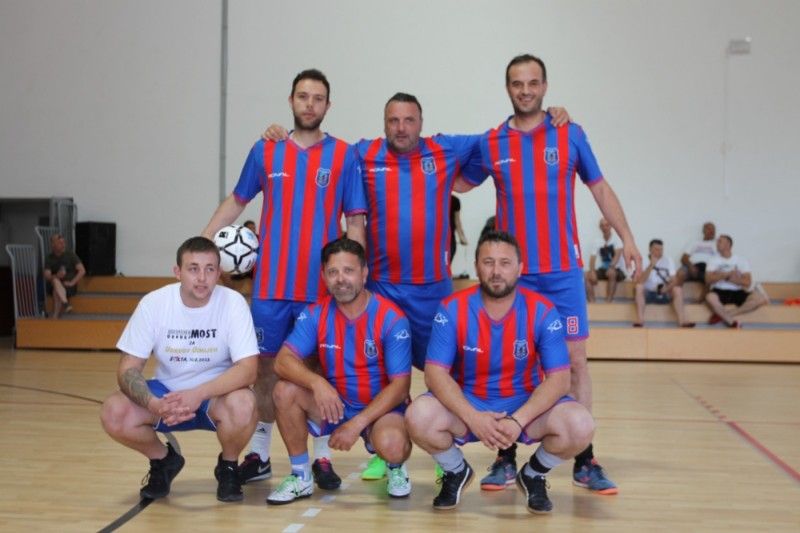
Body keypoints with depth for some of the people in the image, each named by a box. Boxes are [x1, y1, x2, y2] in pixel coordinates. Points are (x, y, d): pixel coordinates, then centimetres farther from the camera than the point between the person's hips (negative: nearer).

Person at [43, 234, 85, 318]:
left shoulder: (70, 254, -2)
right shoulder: (49, 258, 3)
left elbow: (82, 270, -7)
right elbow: (46, 276, -7)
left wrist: (72, 282, -17)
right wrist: (56, 276, -29)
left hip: (69, 286, -2)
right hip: (54, 286, 2)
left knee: (56, 292, -33)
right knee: (55, 281, -33)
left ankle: (55, 318, -38)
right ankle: (65, 303, -50)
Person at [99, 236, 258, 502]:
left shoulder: (233, 303, -18)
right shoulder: (153, 303, -13)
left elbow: (247, 369, -24)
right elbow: (128, 368, -13)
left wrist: (199, 394, -39)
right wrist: (154, 404, -33)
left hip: (217, 394, -2)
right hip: (167, 393, 2)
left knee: (242, 405, -36)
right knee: (113, 413, -24)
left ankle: (227, 467, 0)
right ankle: (163, 460, 9)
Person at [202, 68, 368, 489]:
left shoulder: (343, 156, 1)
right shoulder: (265, 151, 6)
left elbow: (355, 222, 1)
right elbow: (237, 201, 17)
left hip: (322, 287, -2)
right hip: (271, 284, 2)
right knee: (266, 365, 8)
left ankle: (322, 457, 14)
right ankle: (259, 455, 19)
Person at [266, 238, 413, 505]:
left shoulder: (391, 319, -16)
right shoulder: (316, 314, -6)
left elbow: (400, 385, -17)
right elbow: (284, 361, -17)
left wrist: (357, 424, -26)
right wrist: (316, 382, -38)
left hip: (381, 408, -3)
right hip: (334, 405, 4)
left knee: (392, 446, -36)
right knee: (285, 390, -23)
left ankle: (395, 468, 5)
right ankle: (301, 476, -5)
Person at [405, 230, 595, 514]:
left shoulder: (542, 311, -11)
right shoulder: (453, 309, -11)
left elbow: (559, 378, -14)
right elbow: (435, 373, -15)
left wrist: (518, 421, -29)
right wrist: (473, 417, -30)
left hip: (526, 404, 0)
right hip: (467, 404, 0)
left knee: (580, 426, -28)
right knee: (418, 417, -30)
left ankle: (533, 476, 7)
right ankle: (456, 472, 6)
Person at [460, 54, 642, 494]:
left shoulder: (570, 135, 4)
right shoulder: (490, 143, 5)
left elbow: (600, 188, 9)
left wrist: (626, 239, 4)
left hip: (563, 269, 0)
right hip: (512, 271, 1)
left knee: (574, 359, 0)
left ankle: (585, 462, 8)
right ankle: (505, 459, 13)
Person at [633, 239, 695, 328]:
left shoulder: (668, 260, 1)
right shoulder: (644, 261, -5)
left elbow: (673, 281, -6)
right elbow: (640, 281, -20)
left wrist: (667, 288, -28)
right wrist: (651, 265, -27)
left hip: (664, 294, 2)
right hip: (648, 294, -1)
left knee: (678, 289, -26)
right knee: (639, 287, -32)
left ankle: (682, 320, -35)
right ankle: (640, 320, -40)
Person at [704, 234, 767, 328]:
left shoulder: (741, 260, 8)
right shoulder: (713, 260, 7)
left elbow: (747, 282, -3)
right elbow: (709, 279, -8)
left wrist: (726, 278, -10)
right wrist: (728, 274, -17)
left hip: (737, 292, 2)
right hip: (719, 291, -2)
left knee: (760, 298, -26)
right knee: (710, 297, -39)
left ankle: (723, 315, -23)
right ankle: (732, 321, -18)